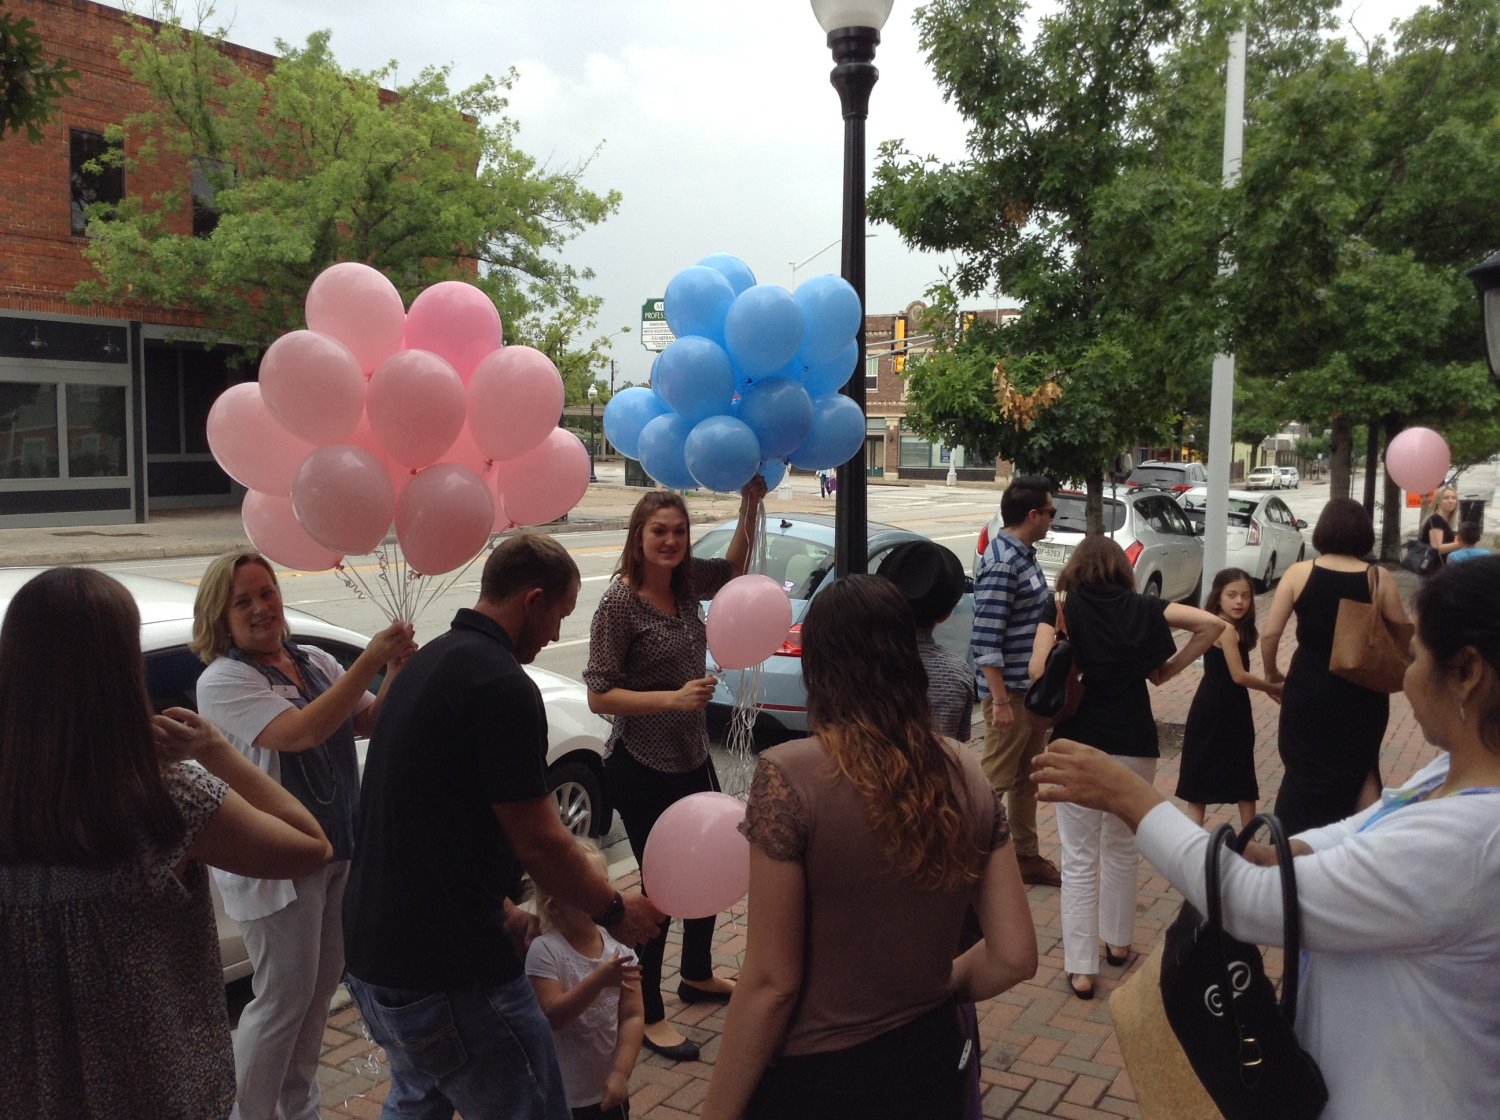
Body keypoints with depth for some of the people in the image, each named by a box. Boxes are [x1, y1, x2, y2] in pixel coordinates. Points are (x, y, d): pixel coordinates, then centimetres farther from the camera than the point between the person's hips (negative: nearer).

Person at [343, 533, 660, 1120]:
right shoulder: (503, 685, -20)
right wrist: (615, 910, -2)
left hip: (374, 955, 10)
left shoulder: (428, 661, 9)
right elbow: (539, 843, -17)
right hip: (448, 972, -10)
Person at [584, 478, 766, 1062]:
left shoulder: (687, 582, 0)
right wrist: (674, 697, -28)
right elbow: (599, 695, -20)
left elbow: (734, 568, 21)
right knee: (661, 883, 1)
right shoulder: (619, 602, -19)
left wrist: (751, 504, 8)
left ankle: (697, 975, 44)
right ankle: (649, 1015, 20)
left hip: (693, 757, 8)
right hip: (641, 769, -8)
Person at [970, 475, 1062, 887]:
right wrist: (1000, 700, -23)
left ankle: (1026, 855, 31)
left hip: (1033, 687, 10)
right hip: (1010, 691, -10)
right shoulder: (1002, 564, -21)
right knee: (995, 779, 2)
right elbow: (985, 640, -23)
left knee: (1027, 778, 18)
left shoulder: (1024, 554, 9)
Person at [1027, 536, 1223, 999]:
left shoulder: (1064, 607, -4)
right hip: (1135, 745, 3)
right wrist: (1168, 669, 3)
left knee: (1079, 859, 5)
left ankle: (1081, 969, 6)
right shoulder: (1142, 608, 4)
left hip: (1078, 746, -3)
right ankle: (1118, 940, 36)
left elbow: (1039, 671, -18)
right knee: (1121, 848, 22)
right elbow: (1211, 624, -2)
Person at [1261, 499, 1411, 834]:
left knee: (1304, 770, 16)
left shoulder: (1299, 573, -9)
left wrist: (1271, 673, 7)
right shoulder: (1379, 578, -8)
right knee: (1361, 767, 23)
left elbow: (1269, 634, -9)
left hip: (1309, 689, 0)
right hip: (1364, 691, 1)